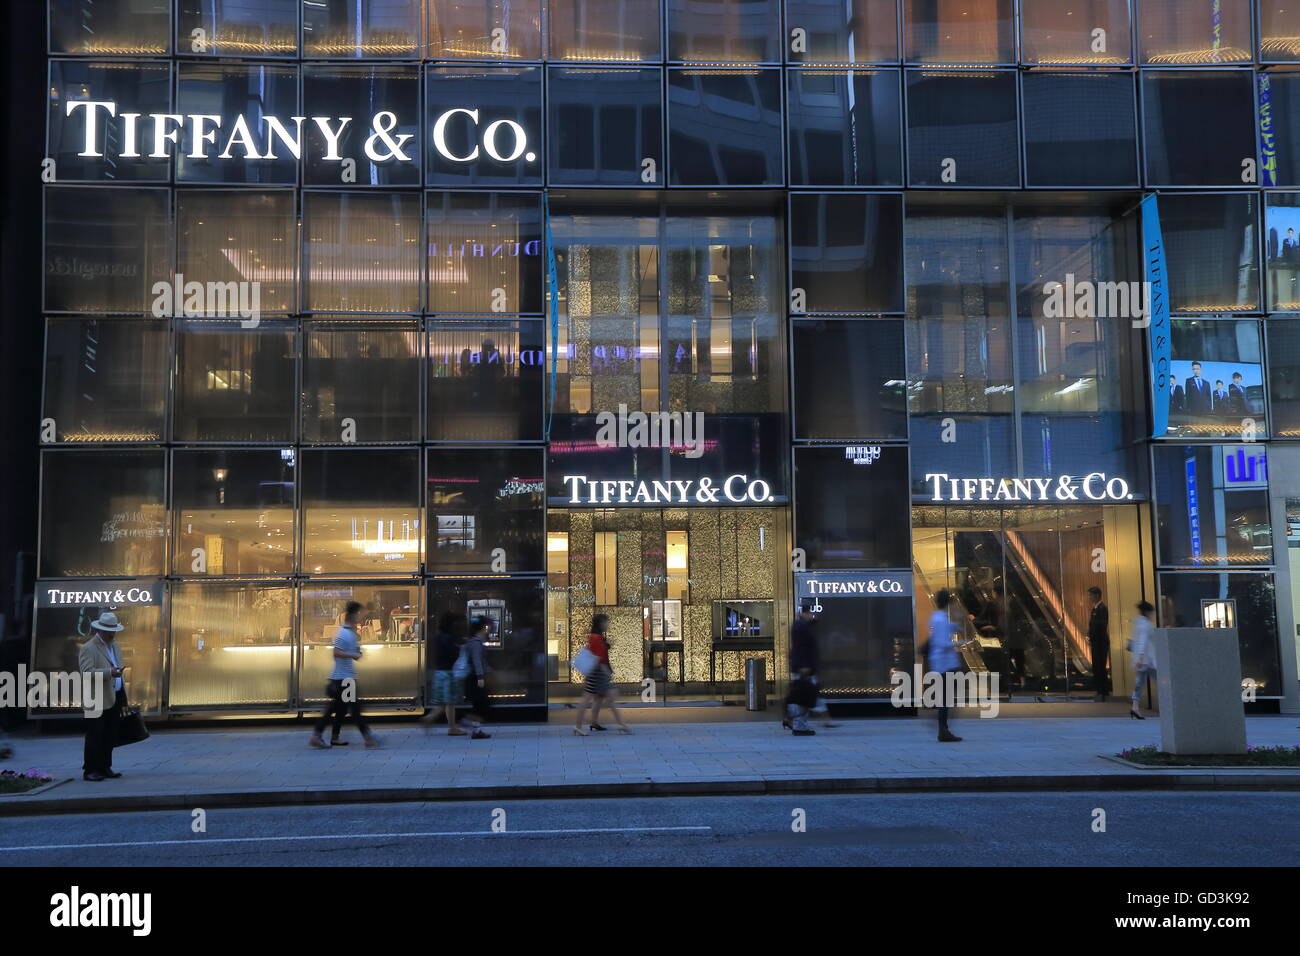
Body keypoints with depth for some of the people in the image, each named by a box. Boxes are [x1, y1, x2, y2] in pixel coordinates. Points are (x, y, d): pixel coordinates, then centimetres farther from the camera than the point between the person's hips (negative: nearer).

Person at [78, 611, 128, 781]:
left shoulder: (115, 646, 18)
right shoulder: (88, 648, -8)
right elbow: (86, 672, -20)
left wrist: (123, 698, 23)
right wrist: (109, 672, -31)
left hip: (115, 698, 7)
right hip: (97, 701, -7)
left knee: (110, 736, 10)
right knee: (95, 736, -4)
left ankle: (104, 767, 17)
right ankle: (89, 770, 2)